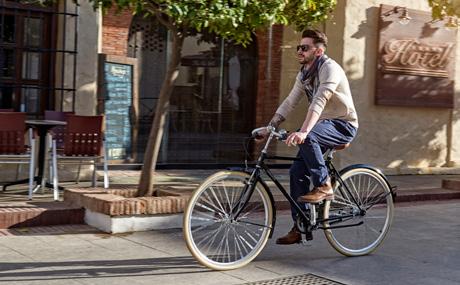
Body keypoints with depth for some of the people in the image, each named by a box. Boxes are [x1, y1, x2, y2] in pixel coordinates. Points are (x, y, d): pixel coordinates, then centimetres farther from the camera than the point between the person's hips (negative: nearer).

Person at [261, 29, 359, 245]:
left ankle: (324, 186, -20)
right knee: (297, 171, -3)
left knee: (307, 137, -36)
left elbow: (319, 102, -32)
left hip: (343, 125, -8)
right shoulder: (303, 74, 9)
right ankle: (299, 227, 5)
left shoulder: (329, 69, -18)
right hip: (324, 126, 8)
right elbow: (289, 102, 6)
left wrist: (303, 131, -44)